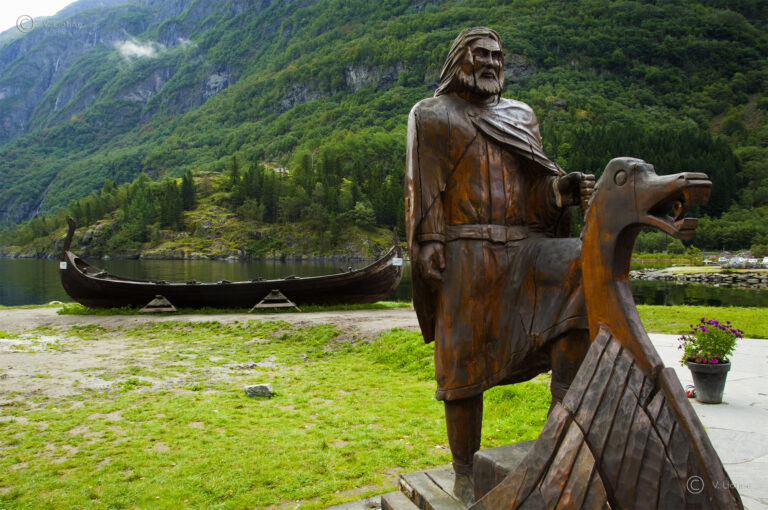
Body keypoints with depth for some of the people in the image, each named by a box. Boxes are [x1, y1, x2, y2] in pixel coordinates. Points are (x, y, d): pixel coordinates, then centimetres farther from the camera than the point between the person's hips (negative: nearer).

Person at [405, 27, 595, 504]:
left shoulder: (520, 115, 22)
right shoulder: (431, 116, 10)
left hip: (521, 249, 4)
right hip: (466, 254, -4)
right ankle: (465, 474, 14)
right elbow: (424, 193, -1)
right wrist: (429, 255, -13)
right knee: (466, 362, -1)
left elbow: (538, 185, 16)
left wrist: (568, 187, -6)